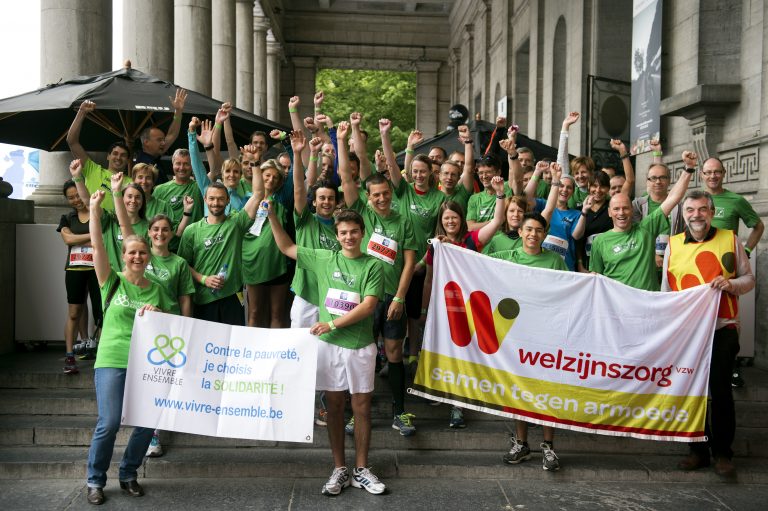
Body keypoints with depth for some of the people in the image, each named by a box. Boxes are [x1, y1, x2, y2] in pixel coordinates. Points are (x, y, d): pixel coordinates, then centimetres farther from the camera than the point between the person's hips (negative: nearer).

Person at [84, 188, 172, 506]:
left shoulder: (156, 290, 10)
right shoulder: (112, 281, 3)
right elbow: (97, 245, -8)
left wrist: (157, 313, -7)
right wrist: (95, 209, -14)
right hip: (111, 362, -3)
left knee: (147, 423, -1)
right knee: (109, 423, -12)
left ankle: (128, 475, 22)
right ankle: (95, 480, 11)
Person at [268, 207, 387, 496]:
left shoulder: (373, 265, -2)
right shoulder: (324, 259, 6)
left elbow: (368, 306, -10)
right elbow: (286, 248, 14)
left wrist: (332, 324, -14)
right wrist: (272, 215, 6)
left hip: (360, 345, -1)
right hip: (329, 343, 2)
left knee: (362, 406, 5)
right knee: (334, 404, 7)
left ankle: (361, 470, 17)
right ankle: (339, 469, 17)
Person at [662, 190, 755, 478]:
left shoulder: (729, 240, 3)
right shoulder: (673, 244, 6)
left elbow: (749, 279, 7)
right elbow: (666, 289, 10)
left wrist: (731, 284, -14)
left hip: (722, 328, -2)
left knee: (720, 391, 1)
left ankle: (722, 452, 15)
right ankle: (698, 449, 22)